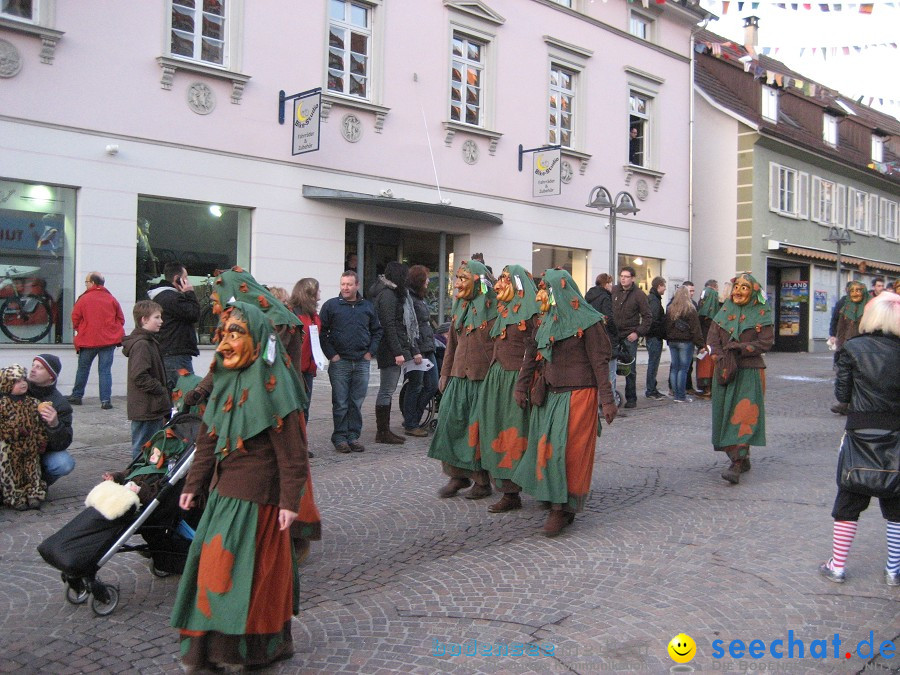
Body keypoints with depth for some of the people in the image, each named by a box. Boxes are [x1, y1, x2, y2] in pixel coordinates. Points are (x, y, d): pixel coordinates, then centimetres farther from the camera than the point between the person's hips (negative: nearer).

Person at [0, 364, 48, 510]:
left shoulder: (34, 403, 2)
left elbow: (40, 425, 7)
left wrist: (42, 442, 3)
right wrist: (14, 432, -22)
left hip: (31, 448, 4)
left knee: (32, 469, 11)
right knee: (12, 472, 4)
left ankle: (34, 494, 22)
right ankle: (15, 498, 15)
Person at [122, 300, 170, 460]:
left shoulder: (150, 342, 17)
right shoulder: (141, 345, -16)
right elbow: (140, 376, -24)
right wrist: (161, 391, -17)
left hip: (153, 409, 10)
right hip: (146, 409, -10)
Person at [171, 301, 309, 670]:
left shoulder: (272, 386, -16)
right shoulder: (225, 382, 8)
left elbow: (291, 450, -16)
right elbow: (208, 439, 14)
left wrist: (290, 499, -18)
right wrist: (194, 484, 14)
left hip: (256, 497, -8)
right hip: (223, 491, 8)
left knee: (248, 570, 2)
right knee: (214, 566, 14)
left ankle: (257, 647, 21)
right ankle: (213, 644, 30)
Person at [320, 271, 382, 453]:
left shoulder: (368, 307, 11)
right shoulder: (331, 305, 1)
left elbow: (377, 331, 18)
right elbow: (321, 332, 0)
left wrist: (371, 351, 6)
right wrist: (331, 354, -7)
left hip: (362, 363, 3)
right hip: (339, 363, -3)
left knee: (357, 403, 7)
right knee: (340, 404, 0)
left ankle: (354, 436, 15)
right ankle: (340, 437, 9)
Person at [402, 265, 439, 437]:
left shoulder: (420, 298, 18)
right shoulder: (408, 299, -12)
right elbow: (407, 328, -18)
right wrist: (415, 351, -21)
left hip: (428, 350, 9)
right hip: (417, 350, -9)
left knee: (432, 386, 10)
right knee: (415, 387, -1)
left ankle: (412, 418, 22)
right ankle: (410, 425, 11)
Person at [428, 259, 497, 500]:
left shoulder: (494, 308, -7)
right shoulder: (459, 307, 13)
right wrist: (445, 373, 16)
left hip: (483, 379, -6)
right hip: (459, 377, 6)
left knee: (479, 429, 1)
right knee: (451, 423, 1)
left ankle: (482, 481, 16)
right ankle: (457, 475, 16)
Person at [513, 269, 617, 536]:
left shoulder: (586, 322, -9)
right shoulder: (544, 322, 11)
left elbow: (599, 362, -10)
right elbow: (531, 357, 17)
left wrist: (606, 399, -12)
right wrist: (521, 387, 15)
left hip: (577, 396, -7)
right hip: (548, 395, 7)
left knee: (567, 450, -6)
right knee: (546, 448, 7)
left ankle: (562, 507, 2)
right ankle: (557, 501, 20)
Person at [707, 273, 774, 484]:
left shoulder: (762, 314, 0)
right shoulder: (725, 310, 10)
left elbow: (766, 342, -7)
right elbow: (712, 338, 5)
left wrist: (740, 348, -16)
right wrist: (721, 358, -11)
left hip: (750, 372, -4)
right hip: (725, 371, 4)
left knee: (744, 415, -12)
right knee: (726, 415, 6)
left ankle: (736, 464, -16)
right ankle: (743, 459, 20)